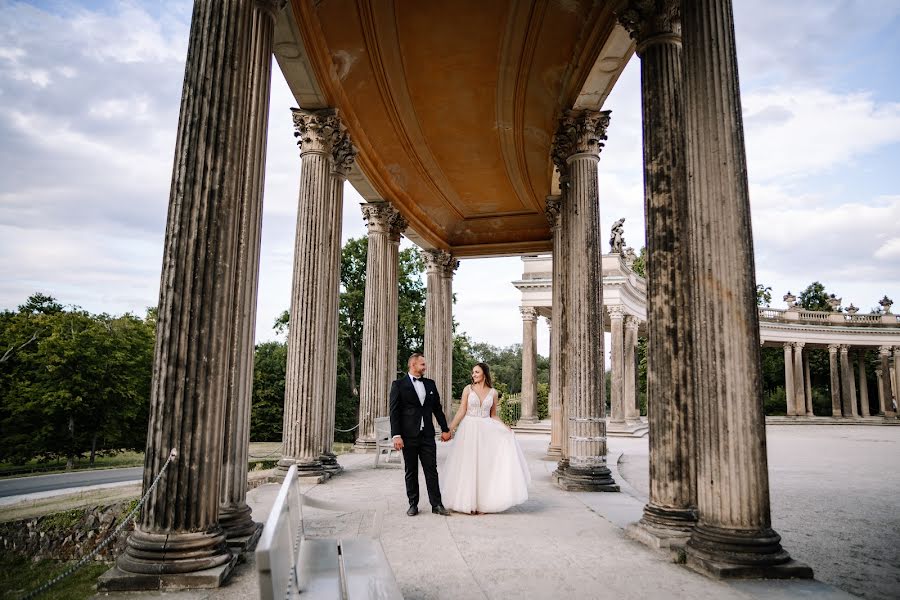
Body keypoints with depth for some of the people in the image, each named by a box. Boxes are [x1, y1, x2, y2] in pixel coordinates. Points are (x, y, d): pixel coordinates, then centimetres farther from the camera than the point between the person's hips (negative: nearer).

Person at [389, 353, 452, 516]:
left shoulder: (430, 384, 11)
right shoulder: (399, 385, -2)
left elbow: (437, 408, 16)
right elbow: (394, 412, -7)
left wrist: (445, 429, 13)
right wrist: (396, 435, -14)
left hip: (427, 435, 3)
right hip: (409, 436, -3)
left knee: (431, 470, 3)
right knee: (411, 472, 7)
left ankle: (436, 504, 9)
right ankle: (413, 504, 17)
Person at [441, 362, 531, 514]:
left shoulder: (493, 392, 5)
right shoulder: (468, 389, 0)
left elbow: (493, 416, 10)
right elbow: (461, 412, -1)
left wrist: (506, 427, -3)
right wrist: (450, 429, -8)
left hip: (486, 431, 1)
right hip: (469, 429, -1)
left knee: (485, 465, 1)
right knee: (468, 465, 2)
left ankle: (483, 502, 12)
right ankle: (469, 502, 12)